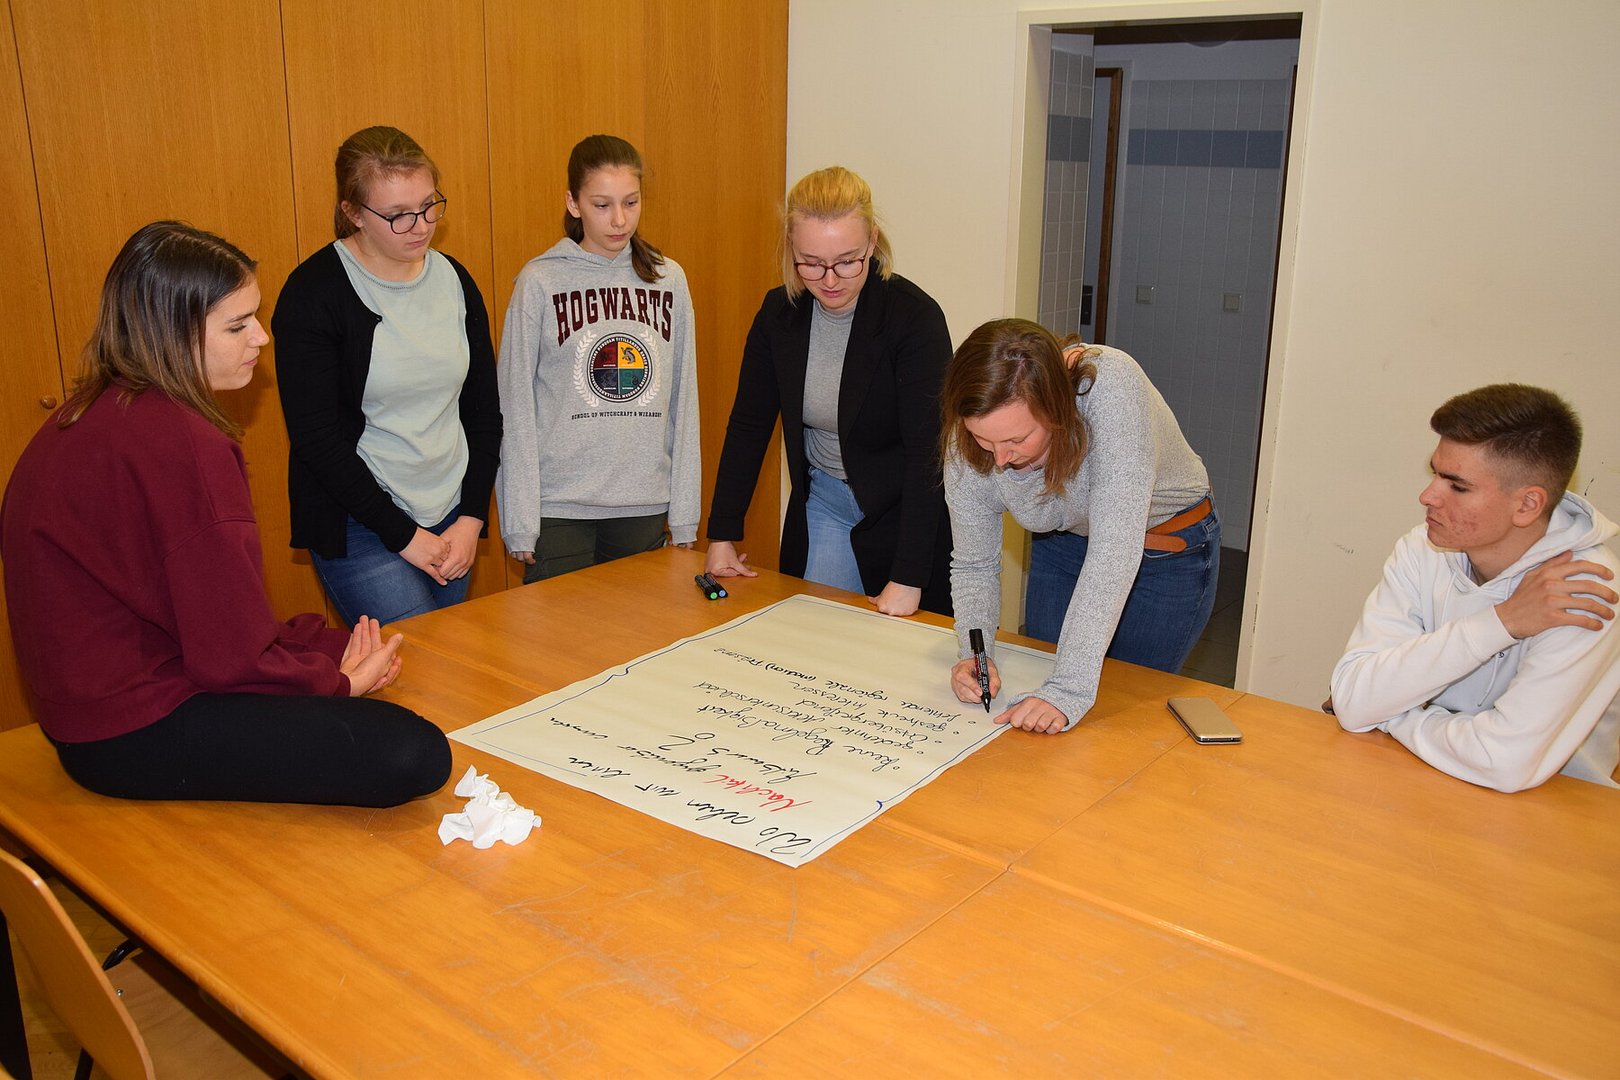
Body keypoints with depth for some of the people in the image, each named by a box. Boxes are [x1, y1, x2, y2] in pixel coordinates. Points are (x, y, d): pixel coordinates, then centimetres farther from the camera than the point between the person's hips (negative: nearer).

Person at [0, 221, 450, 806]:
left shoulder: (92, 416, 9)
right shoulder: (183, 444, -23)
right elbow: (233, 655, -20)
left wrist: (331, 647, 1)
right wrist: (339, 679, -2)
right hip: (137, 737, -11)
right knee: (415, 754, -20)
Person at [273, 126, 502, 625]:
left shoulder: (454, 280, 5)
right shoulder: (314, 292, -11)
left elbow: (484, 409, 8)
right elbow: (315, 437, -13)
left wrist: (472, 519, -1)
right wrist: (403, 534, -13)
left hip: (450, 520, 5)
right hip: (360, 526, -5)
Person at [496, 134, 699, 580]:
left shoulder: (669, 279, 5)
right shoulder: (541, 281, -4)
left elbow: (683, 400, 8)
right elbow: (516, 406, -3)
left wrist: (685, 515, 6)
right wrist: (520, 525, -6)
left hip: (645, 506, 3)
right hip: (559, 507, -3)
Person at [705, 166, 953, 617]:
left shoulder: (916, 317, -22)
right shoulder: (778, 312, -6)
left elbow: (927, 450, -25)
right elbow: (748, 424, 1)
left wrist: (909, 578, -29)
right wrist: (722, 536, -3)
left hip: (903, 510, -4)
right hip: (819, 504, 4)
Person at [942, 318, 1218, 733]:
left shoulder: (1111, 386, -40)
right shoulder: (968, 441, -26)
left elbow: (1115, 547, -44)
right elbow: (974, 565, -14)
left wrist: (1072, 688, -47)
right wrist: (973, 652, -33)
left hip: (1168, 548, -3)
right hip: (1064, 542, 4)